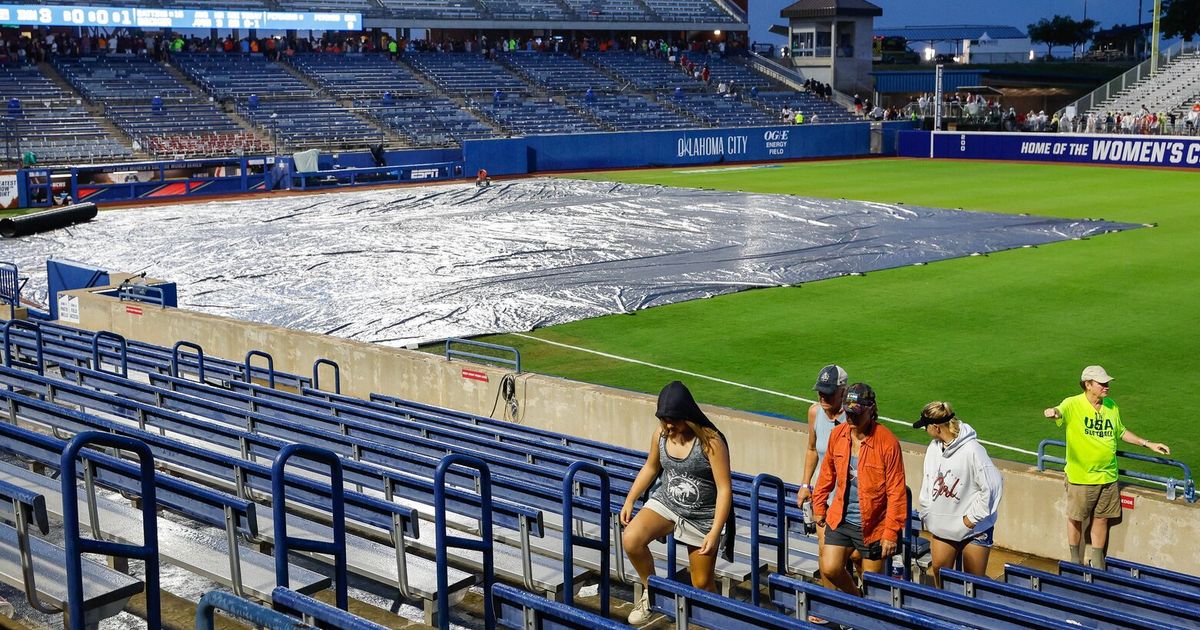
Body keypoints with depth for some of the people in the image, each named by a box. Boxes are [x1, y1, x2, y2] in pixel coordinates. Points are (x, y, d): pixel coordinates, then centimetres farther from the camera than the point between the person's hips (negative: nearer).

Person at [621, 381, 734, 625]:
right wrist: (630, 500, 11)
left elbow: (724, 489, -20)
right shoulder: (660, 434, -5)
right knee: (630, 540, -24)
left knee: (702, 583, 4)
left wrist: (715, 532, -24)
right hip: (665, 503, 4)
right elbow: (650, 468, 15)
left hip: (702, 516, -4)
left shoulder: (710, 441, -22)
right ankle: (650, 589, 1)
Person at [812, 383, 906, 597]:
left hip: (873, 525, -4)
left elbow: (896, 491, -15)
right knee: (829, 569, -1)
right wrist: (819, 506, 17)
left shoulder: (887, 442, -18)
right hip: (840, 520, 4)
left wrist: (891, 532, -15)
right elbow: (827, 473, 13)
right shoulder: (837, 434, -2)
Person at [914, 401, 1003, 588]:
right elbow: (928, 482, 13)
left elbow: (993, 485, -20)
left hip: (974, 529, -6)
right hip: (942, 526, 6)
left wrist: (973, 517, -16)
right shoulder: (934, 448, 1)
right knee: (939, 572, 12)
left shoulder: (972, 450, -21)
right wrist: (925, 513, 7)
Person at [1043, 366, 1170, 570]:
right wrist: (1052, 412, -60)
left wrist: (1147, 444, 17)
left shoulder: (1111, 406, 5)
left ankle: (1098, 565, 28)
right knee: (1076, 519, 9)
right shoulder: (1073, 404, -14)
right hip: (1080, 477, -5)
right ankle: (1075, 563, 28)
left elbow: (1121, 431, 20)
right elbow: (1059, 412, -35)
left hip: (1107, 475, 5)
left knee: (1101, 519, 14)